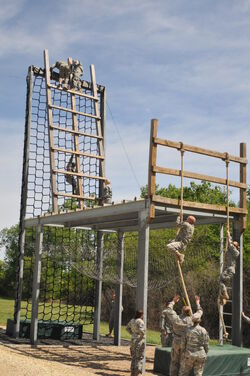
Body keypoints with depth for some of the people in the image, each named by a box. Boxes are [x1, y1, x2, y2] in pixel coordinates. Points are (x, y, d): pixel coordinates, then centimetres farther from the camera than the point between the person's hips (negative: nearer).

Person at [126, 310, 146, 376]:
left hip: (133, 340, 8)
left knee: (134, 357, 17)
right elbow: (141, 330, -30)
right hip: (139, 341, -8)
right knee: (139, 357, 3)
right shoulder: (140, 321, -18)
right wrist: (142, 335, -12)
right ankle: (137, 370, 1)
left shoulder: (132, 320, 6)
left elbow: (127, 327, 17)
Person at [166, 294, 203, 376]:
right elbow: (200, 312, 8)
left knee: (174, 362, 13)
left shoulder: (176, 318, -7)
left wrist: (173, 301, 22)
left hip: (176, 342, 1)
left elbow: (169, 310, 11)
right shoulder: (191, 319, -10)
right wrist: (197, 303, 23)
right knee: (183, 363, 4)